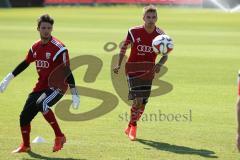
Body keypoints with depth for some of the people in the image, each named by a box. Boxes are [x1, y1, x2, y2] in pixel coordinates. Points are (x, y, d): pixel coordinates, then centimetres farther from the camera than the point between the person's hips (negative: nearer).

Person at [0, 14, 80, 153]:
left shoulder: (58, 48, -15)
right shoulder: (35, 47, 5)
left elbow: (67, 72, -17)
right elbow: (25, 64, 21)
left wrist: (75, 94, -21)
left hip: (57, 87, -7)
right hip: (41, 87, 7)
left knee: (42, 104, -33)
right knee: (25, 116, 6)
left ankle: (60, 137, -21)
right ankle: (25, 146, 28)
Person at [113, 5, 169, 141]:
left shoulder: (160, 35, -6)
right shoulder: (134, 32, -10)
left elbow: (165, 55, 3)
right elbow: (124, 47, 7)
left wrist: (160, 64, -18)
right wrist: (119, 64, 2)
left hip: (148, 71, 3)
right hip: (133, 68, -3)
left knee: (143, 103, 5)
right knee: (138, 100, -15)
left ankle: (131, 127, 29)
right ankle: (133, 126, 9)